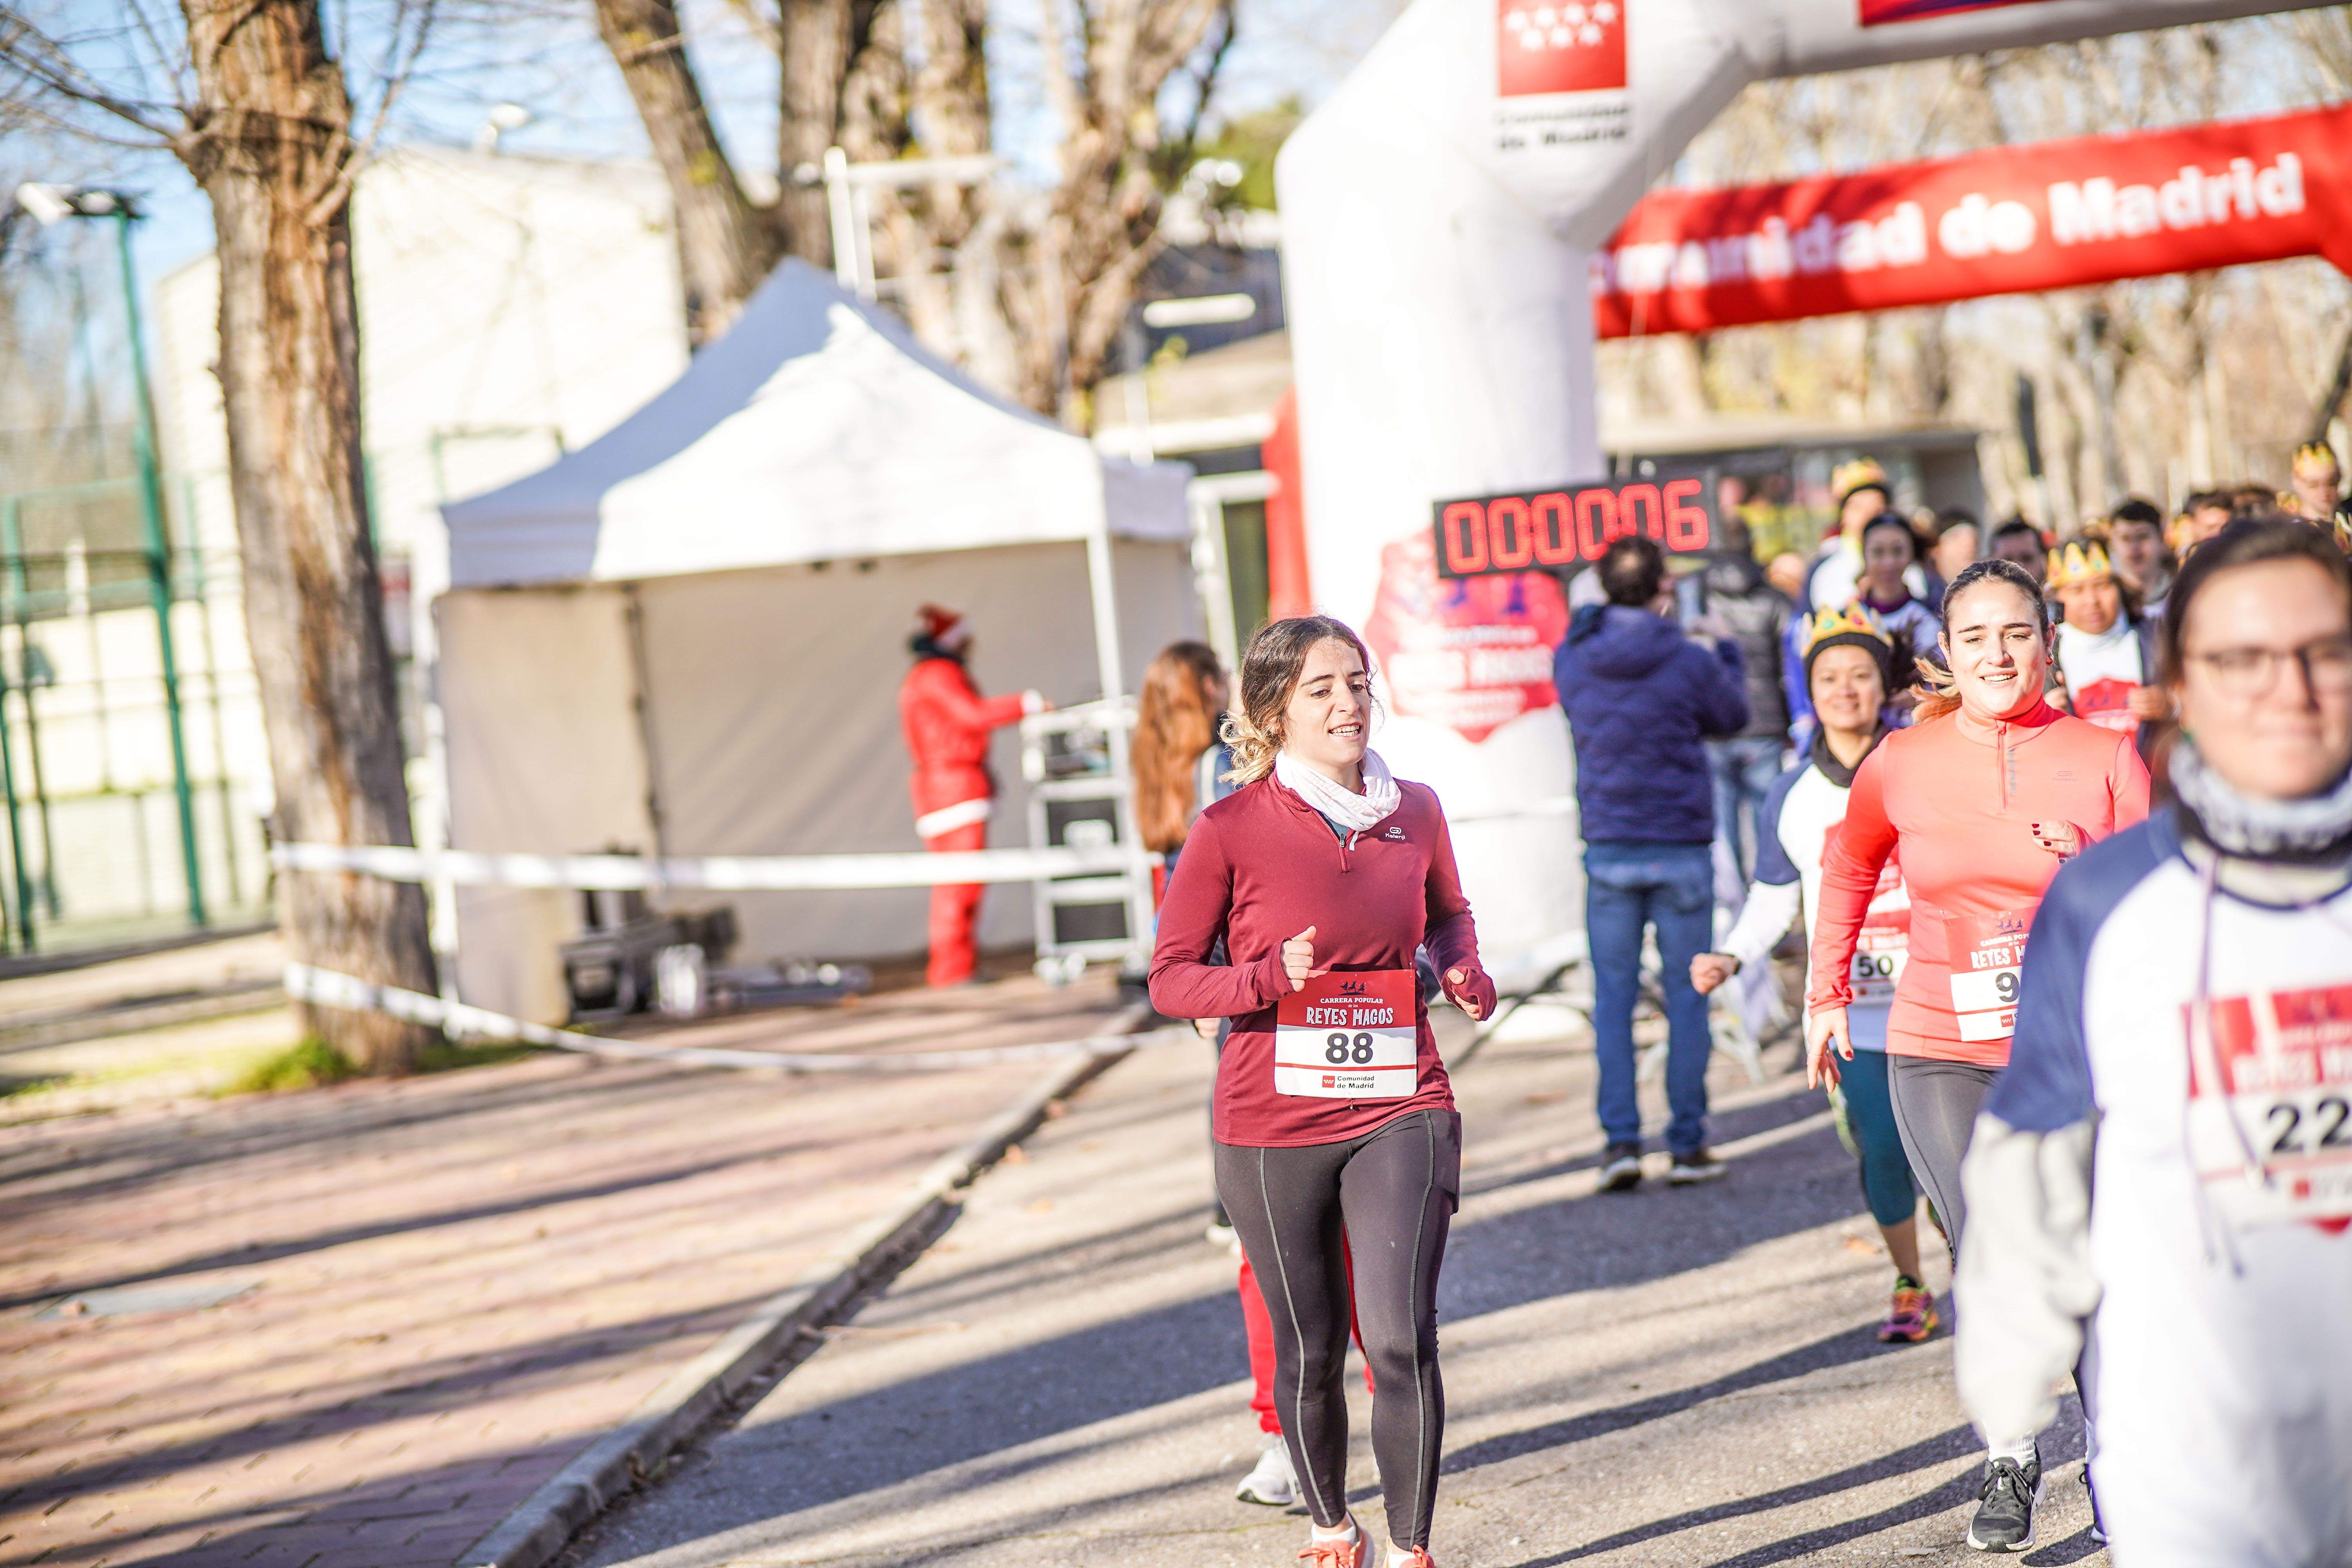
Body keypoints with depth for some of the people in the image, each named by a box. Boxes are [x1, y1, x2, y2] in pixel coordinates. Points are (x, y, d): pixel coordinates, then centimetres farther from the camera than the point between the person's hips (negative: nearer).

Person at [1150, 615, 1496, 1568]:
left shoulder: (1415, 811, 3)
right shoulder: (1230, 829, -8)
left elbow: (1449, 914, 22)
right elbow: (1169, 979, -4)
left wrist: (1463, 969, 0)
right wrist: (1269, 979, -21)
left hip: (1400, 1111, 1)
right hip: (1273, 1124, -1)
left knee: (1401, 1339, -12)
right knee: (1310, 1350, 12)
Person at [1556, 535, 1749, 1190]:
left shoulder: (1572, 660, -3)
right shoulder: (1690, 662, -10)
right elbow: (1733, 717, 9)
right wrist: (1729, 656, 29)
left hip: (1608, 851, 2)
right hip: (1681, 847, -2)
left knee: (1614, 999, 8)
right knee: (1687, 997, 6)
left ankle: (1621, 1140, 1)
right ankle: (1688, 1145, 8)